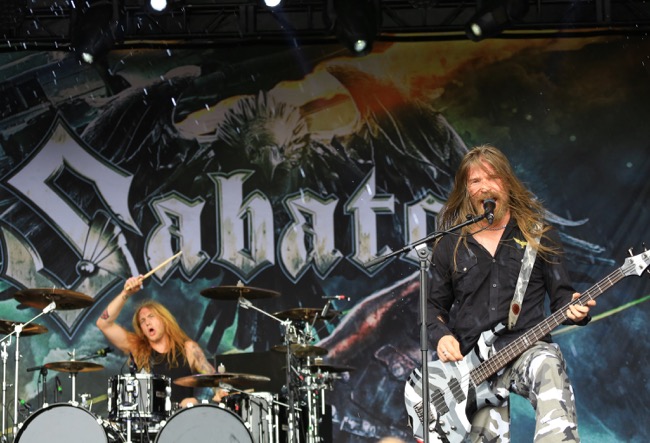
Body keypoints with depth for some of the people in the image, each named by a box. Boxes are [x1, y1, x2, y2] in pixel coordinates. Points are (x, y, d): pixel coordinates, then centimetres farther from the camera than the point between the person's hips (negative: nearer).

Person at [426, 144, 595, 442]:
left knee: (549, 368, -39)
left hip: (527, 347, -2)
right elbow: (434, 304, 19)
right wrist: (440, 335, -2)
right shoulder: (450, 245, 12)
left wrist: (573, 309, -14)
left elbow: (560, 294, 11)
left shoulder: (539, 235, 9)